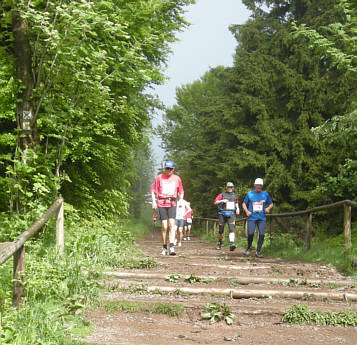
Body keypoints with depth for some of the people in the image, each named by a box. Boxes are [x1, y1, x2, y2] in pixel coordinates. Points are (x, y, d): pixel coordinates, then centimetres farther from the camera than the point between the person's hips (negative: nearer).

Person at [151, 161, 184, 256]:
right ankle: (164, 248, 7)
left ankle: (172, 248, -20)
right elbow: (153, 191, 9)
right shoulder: (159, 177, 8)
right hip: (161, 204, 0)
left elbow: (181, 192, 18)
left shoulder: (177, 178, 11)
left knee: (172, 224, -14)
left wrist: (181, 200, 2)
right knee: (164, 227, -2)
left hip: (172, 204, 0)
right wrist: (154, 202, -2)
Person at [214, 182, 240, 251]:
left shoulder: (235, 195, 14)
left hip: (231, 215, 1)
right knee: (221, 230, 5)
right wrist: (222, 201, -21)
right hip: (223, 214, -1)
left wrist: (237, 208, 12)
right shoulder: (222, 195, 3)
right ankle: (219, 243, 28)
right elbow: (215, 202, -4)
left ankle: (231, 244, -30)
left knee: (232, 229, -17)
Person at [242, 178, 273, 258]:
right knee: (250, 234, -13)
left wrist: (268, 208, -2)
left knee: (262, 234, -10)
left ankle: (258, 251, 0)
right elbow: (244, 204, 15)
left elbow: (271, 204, 19)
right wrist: (246, 211, -3)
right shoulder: (250, 194, 8)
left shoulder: (265, 194, 9)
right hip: (252, 218, -1)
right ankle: (248, 248, 13)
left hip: (262, 218, 1)